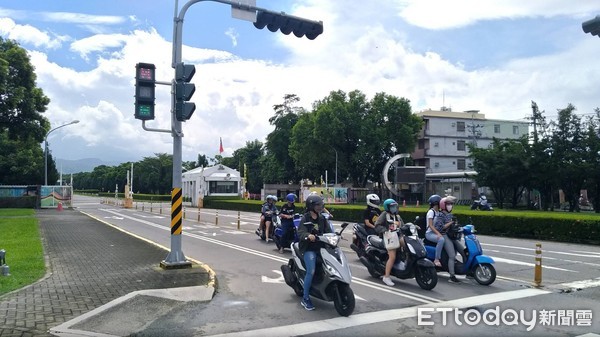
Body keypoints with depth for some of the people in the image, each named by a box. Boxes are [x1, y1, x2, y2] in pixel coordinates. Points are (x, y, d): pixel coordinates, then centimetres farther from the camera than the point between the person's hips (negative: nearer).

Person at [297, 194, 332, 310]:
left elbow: (328, 231, 9)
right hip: (309, 248, -6)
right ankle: (305, 299, -8)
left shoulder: (322, 218, 14)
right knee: (311, 271, -20)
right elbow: (300, 233, -17)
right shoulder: (305, 218, -4)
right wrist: (308, 235, -38)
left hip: (321, 247, 7)